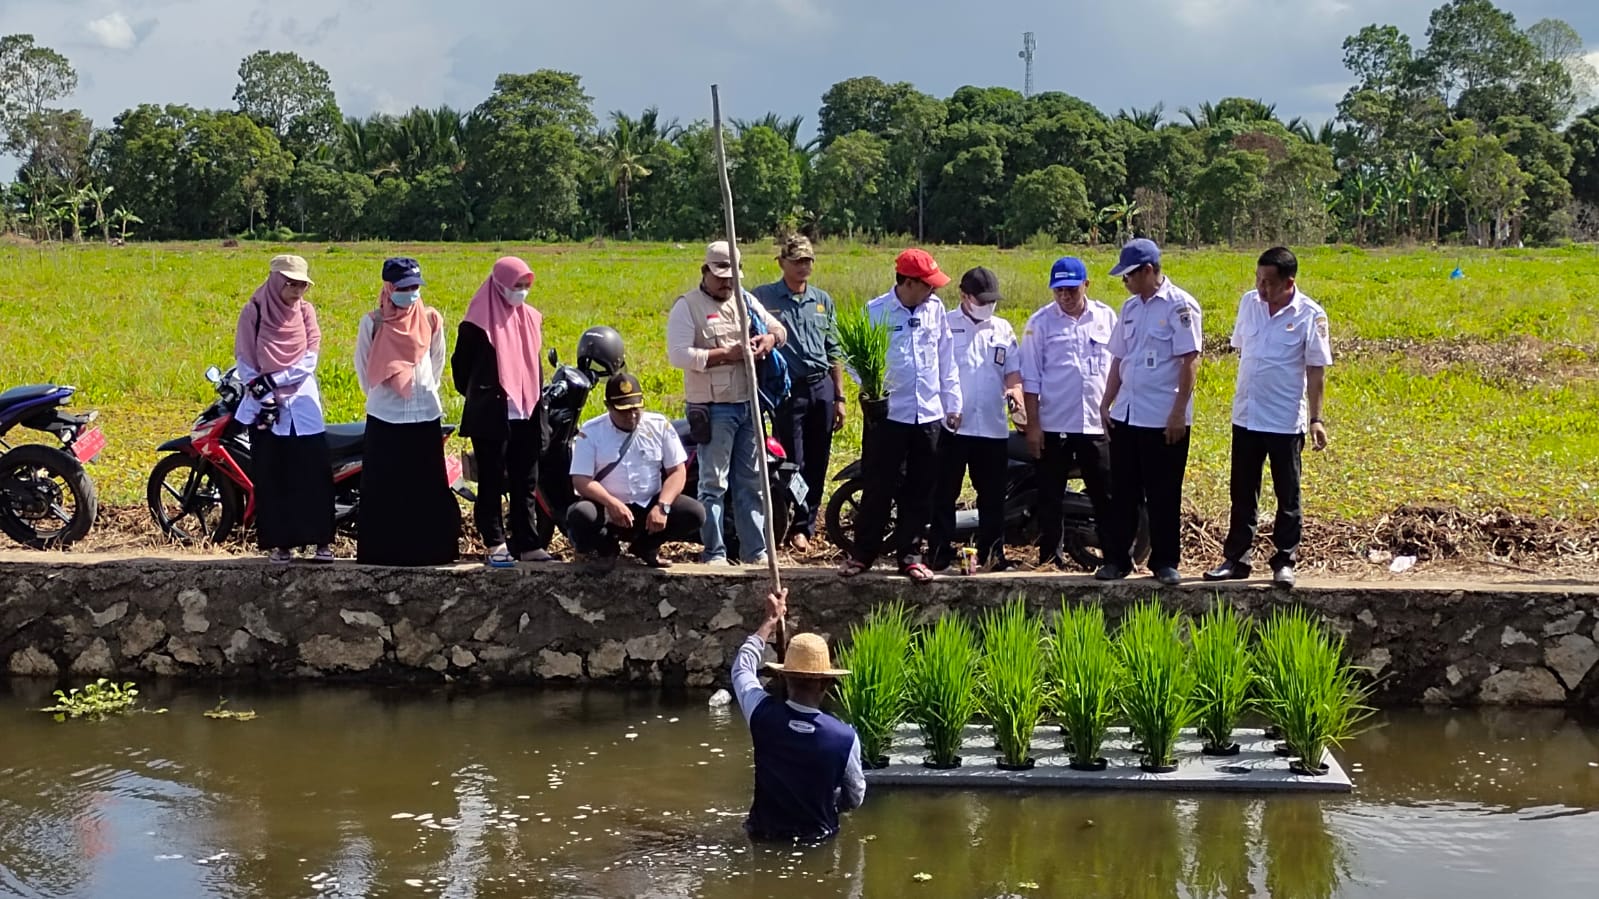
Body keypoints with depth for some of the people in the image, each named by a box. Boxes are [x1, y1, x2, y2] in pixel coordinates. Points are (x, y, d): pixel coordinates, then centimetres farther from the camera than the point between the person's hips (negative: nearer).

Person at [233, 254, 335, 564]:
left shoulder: (306, 311, 5)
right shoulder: (253, 313, -1)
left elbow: (310, 360, -2)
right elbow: (244, 362, -3)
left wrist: (274, 380, -13)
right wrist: (262, 398, -13)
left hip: (302, 404, 1)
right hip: (264, 406, -1)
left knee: (314, 475, -4)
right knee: (270, 477, 1)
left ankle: (322, 540, 0)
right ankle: (279, 543, 6)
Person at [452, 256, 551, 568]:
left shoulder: (531, 319, 10)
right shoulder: (478, 323, -9)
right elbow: (461, 366, -1)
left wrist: (536, 404, 14)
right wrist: (477, 398, 8)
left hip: (525, 416, 5)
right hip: (491, 416, -5)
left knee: (525, 484, 8)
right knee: (492, 482, 3)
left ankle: (527, 543, 13)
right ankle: (496, 543, 9)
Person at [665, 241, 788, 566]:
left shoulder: (745, 301, 15)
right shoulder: (687, 307, -4)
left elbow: (779, 328, 22)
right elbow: (679, 354, -15)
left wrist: (771, 337, -3)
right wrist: (726, 354, -19)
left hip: (750, 405, 6)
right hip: (714, 410, -6)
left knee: (751, 482, 11)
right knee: (713, 483, -2)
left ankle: (756, 551, 16)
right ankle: (714, 552, 3)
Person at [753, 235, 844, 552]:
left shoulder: (823, 300, 12)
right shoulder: (763, 297, -1)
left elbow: (834, 352, 15)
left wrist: (839, 397, 12)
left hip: (822, 387, 4)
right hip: (788, 389, -4)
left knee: (817, 464, 7)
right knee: (794, 463, -3)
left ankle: (809, 523, 17)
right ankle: (797, 526, 8)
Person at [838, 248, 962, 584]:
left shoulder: (936, 309, 5)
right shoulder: (876, 311, -6)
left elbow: (946, 359, 10)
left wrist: (952, 403, 9)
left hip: (928, 414, 4)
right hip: (888, 414, -4)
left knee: (919, 491, 9)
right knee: (879, 487, 1)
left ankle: (910, 554, 18)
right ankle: (863, 552, 12)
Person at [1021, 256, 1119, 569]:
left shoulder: (1106, 317, 5)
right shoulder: (1041, 322, -1)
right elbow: (1030, 378, -1)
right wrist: (1032, 424, -5)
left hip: (1096, 425, 1)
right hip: (1054, 425, -1)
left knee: (1106, 495, 4)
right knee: (1051, 497, 5)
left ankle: (1115, 557, 9)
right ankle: (1050, 559, 13)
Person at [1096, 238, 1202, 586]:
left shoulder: (1180, 306, -10)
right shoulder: (1131, 307, 12)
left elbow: (1189, 361, -14)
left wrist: (1178, 412, -17)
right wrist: (1107, 402, 12)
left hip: (1163, 420, -7)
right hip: (1125, 415, 7)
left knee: (1163, 496, 2)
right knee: (1122, 492, 10)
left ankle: (1165, 562, 12)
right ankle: (1117, 558, 17)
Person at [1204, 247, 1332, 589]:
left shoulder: (1310, 315, -11)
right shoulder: (1249, 303, 3)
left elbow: (1316, 370, -9)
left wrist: (1315, 419, -12)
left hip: (1286, 421, -4)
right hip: (1245, 417, 5)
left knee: (1288, 496, 6)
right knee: (1242, 493, 11)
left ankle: (1284, 562, 14)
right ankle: (1236, 558, 19)